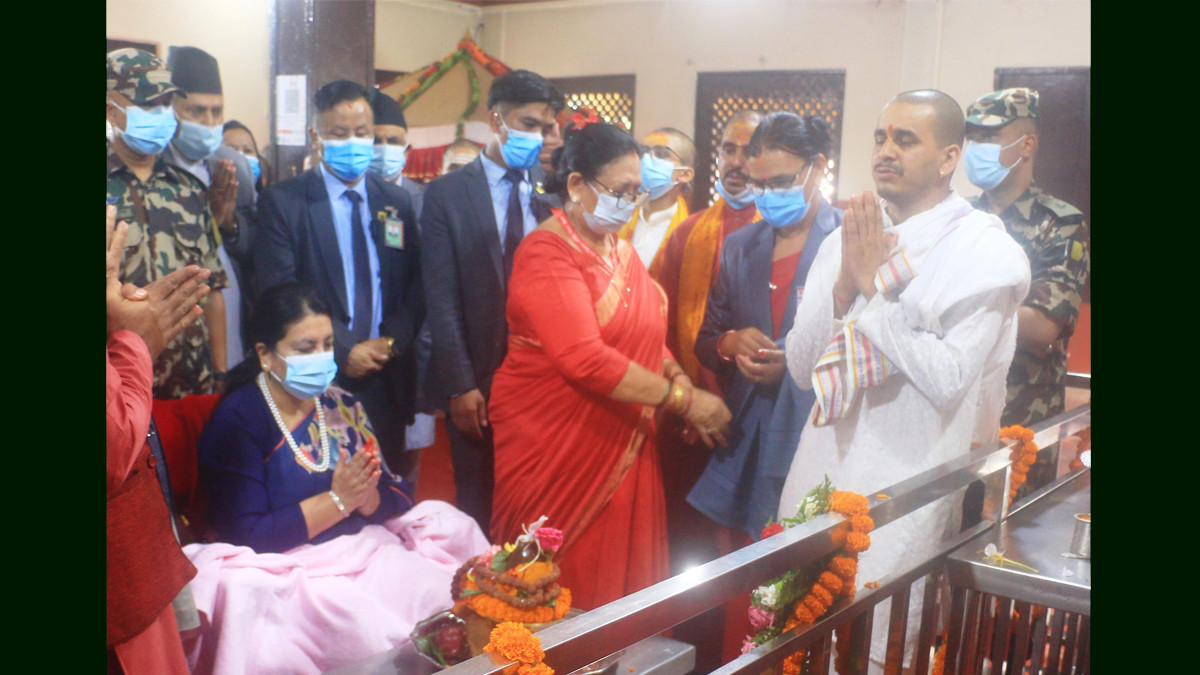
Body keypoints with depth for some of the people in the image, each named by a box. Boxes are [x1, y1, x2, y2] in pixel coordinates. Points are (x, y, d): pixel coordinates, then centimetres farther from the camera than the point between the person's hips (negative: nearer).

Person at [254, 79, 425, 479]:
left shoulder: (397, 202, 11)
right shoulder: (282, 202, -1)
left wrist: (393, 341, -6)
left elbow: (417, 285, 11)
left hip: (388, 379, 3)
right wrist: (344, 351, -12)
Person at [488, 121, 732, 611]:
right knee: (560, 576, 3)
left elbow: (648, 334, 15)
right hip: (556, 446, -7)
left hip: (621, 441, 7)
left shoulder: (621, 250, 13)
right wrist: (681, 399, -20)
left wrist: (680, 381, -6)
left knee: (620, 570, 11)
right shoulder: (547, 253, -14)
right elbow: (585, 360, -24)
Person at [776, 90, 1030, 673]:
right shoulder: (845, 240, 7)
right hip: (821, 476, 5)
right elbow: (802, 368, 2)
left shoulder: (985, 251, -9)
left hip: (904, 491, -5)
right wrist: (844, 284, -13)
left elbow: (948, 378, -19)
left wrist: (873, 285, -17)